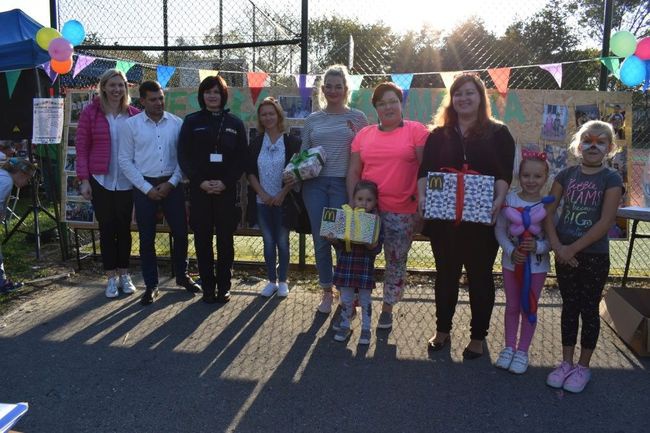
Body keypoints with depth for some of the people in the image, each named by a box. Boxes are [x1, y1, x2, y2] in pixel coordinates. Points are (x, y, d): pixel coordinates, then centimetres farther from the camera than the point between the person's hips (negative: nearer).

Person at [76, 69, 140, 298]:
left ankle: (124, 275, 23)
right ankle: (112, 278, 18)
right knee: (107, 228, 6)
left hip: (127, 182, 1)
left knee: (124, 228, 9)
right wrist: (84, 180, -5)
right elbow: (82, 148, 0)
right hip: (100, 181, -1)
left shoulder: (134, 114, 2)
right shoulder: (90, 112, -1)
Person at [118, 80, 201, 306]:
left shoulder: (177, 123, 0)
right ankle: (151, 285, 20)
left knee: (180, 232, 7)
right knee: (147, 238, 6)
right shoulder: (131, 125, -2)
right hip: (145, 187, -1)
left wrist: (171, 183, -8)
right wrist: (147, 188, -7)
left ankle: (182, 275, 28)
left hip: (171, 184, 1)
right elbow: (125, 161, -2)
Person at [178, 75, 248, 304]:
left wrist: (225, 182, -11)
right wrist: (200, 181, -12)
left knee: (225, 238, 5)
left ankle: (224, 286, 16)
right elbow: (184, 155, 1)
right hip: (199, 189, 0)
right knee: (203, 238, 4)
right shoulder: (192, 121, 6)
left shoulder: (235, 123, 7)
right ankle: (208, 286, 15)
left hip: (227, 189, 0)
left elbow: (242, 157, 1)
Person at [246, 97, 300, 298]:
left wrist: (282, 194, -13)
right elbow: (250, 172, 4)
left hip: (283, 201, -3)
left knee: (282, 241, 5)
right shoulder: (256, 143, 7)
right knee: (268, 241, 10)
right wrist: (262, 194, -8)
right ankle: (272, 280, 21)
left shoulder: (291, 141, -4)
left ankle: (282, 281, 19)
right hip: (262, 201, 3)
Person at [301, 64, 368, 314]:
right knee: (320, 240, 5)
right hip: (315, 185, 3)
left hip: (344, 185, -2)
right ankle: (327, 293, 20)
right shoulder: (312, 120, 12)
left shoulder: (357, 118, 5)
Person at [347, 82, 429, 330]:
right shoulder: (364, 134, 9)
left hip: (403, 211, -2)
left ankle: (387, 309, 26)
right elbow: (353, 171, 9)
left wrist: (423, 201, -8)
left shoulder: (416, 131, -2)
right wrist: (353, 202, -1)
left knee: (396, 262, 9)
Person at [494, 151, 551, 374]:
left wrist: (538, 246, -26)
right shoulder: (510, 199, -8)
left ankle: (522, 351, 27)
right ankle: (509, 347, 32)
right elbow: (500, 230, -6)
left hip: (537, 265, -1)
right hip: (511, 262, 1)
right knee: (512, 306, 16)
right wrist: (511, 251, -17)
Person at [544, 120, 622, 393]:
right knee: (569, 307, 13)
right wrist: (556, 245, -13)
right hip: (564, 254, 3)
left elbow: (605, 222, -14)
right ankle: (566, 362, 25)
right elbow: (548, 212, 0)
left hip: (594, 256, -3)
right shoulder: (566, 175, 3)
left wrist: (573, 248, -16)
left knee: (589, 309, 8)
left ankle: (583, 366, 22)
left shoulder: (611, 179, -7)